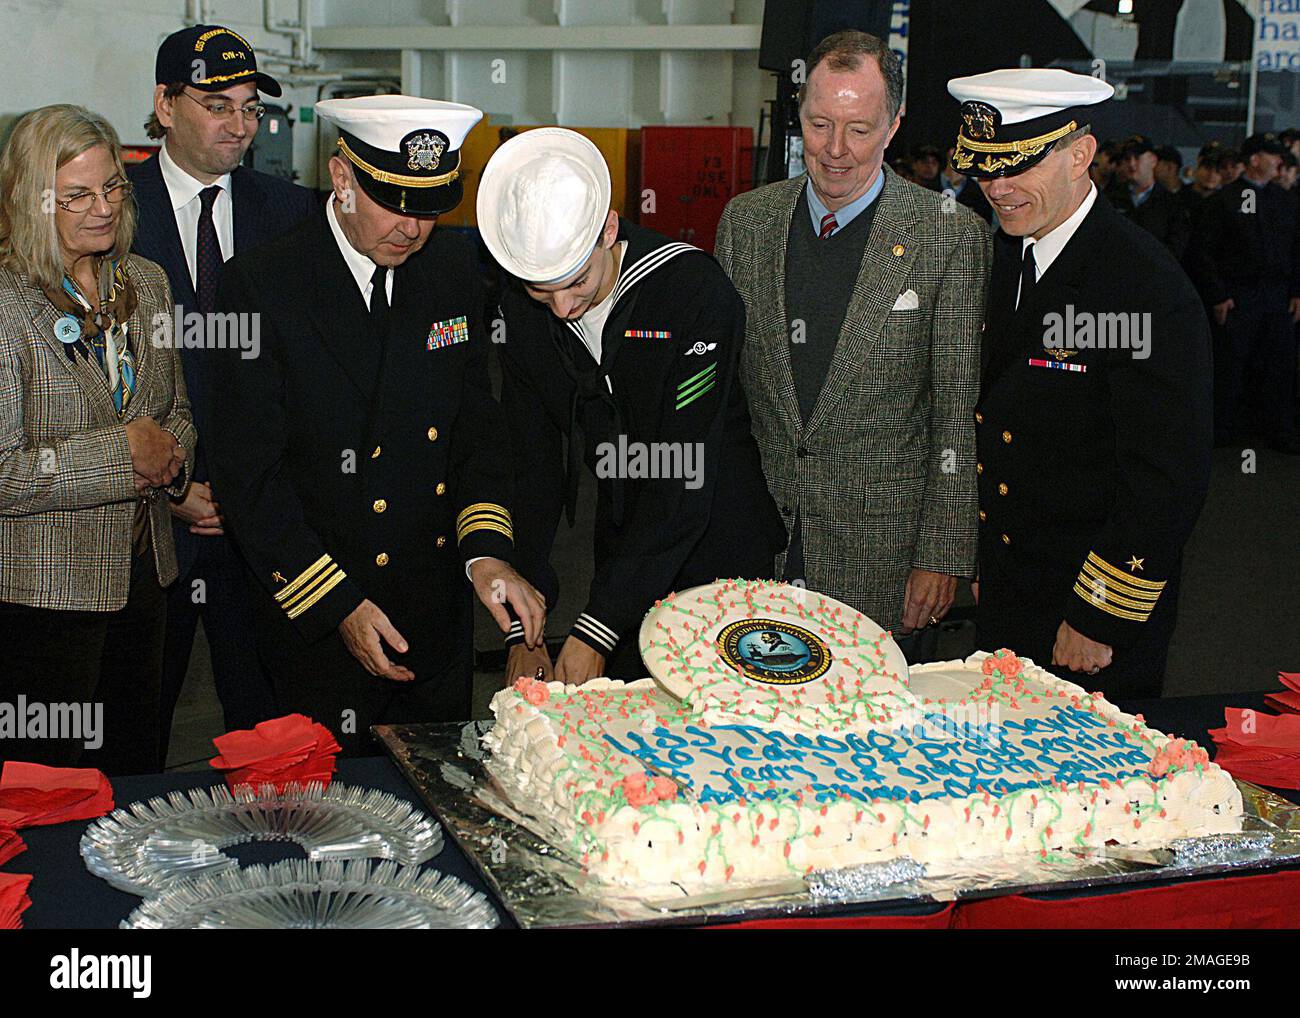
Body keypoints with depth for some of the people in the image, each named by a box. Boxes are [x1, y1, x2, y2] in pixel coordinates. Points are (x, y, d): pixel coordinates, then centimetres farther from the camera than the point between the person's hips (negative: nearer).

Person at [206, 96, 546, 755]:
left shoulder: (453, 269, 1)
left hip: (440, 625, 5)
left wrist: (486, 551, -9)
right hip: (316, 632, -4)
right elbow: (248, 473, -14)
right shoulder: (261, 286, -15)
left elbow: (476, 424, 7)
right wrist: (339, 607, -16)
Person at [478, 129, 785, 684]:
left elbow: (687, 477, -27)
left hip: (716, 550, -4)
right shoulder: (520, 309, -8)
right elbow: (531, 465, -5)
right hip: (622, 547, 4)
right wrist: (522, 631, -12)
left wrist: (595, 631, -30)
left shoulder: (695, 289, -25)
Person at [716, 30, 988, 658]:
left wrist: (942, 554, -8)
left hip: (879, 551, -3)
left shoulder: (951, 234, -6)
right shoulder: (746, 219, 5)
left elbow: (960, 409, -6)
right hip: (754, 544, 3)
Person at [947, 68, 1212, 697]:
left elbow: (1172, 481, -21)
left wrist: (1099, 620, -18)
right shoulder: (1005, 256, 4)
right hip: (1002, 600, 7)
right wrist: (974, 564, 9)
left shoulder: (1147, 288, -21)